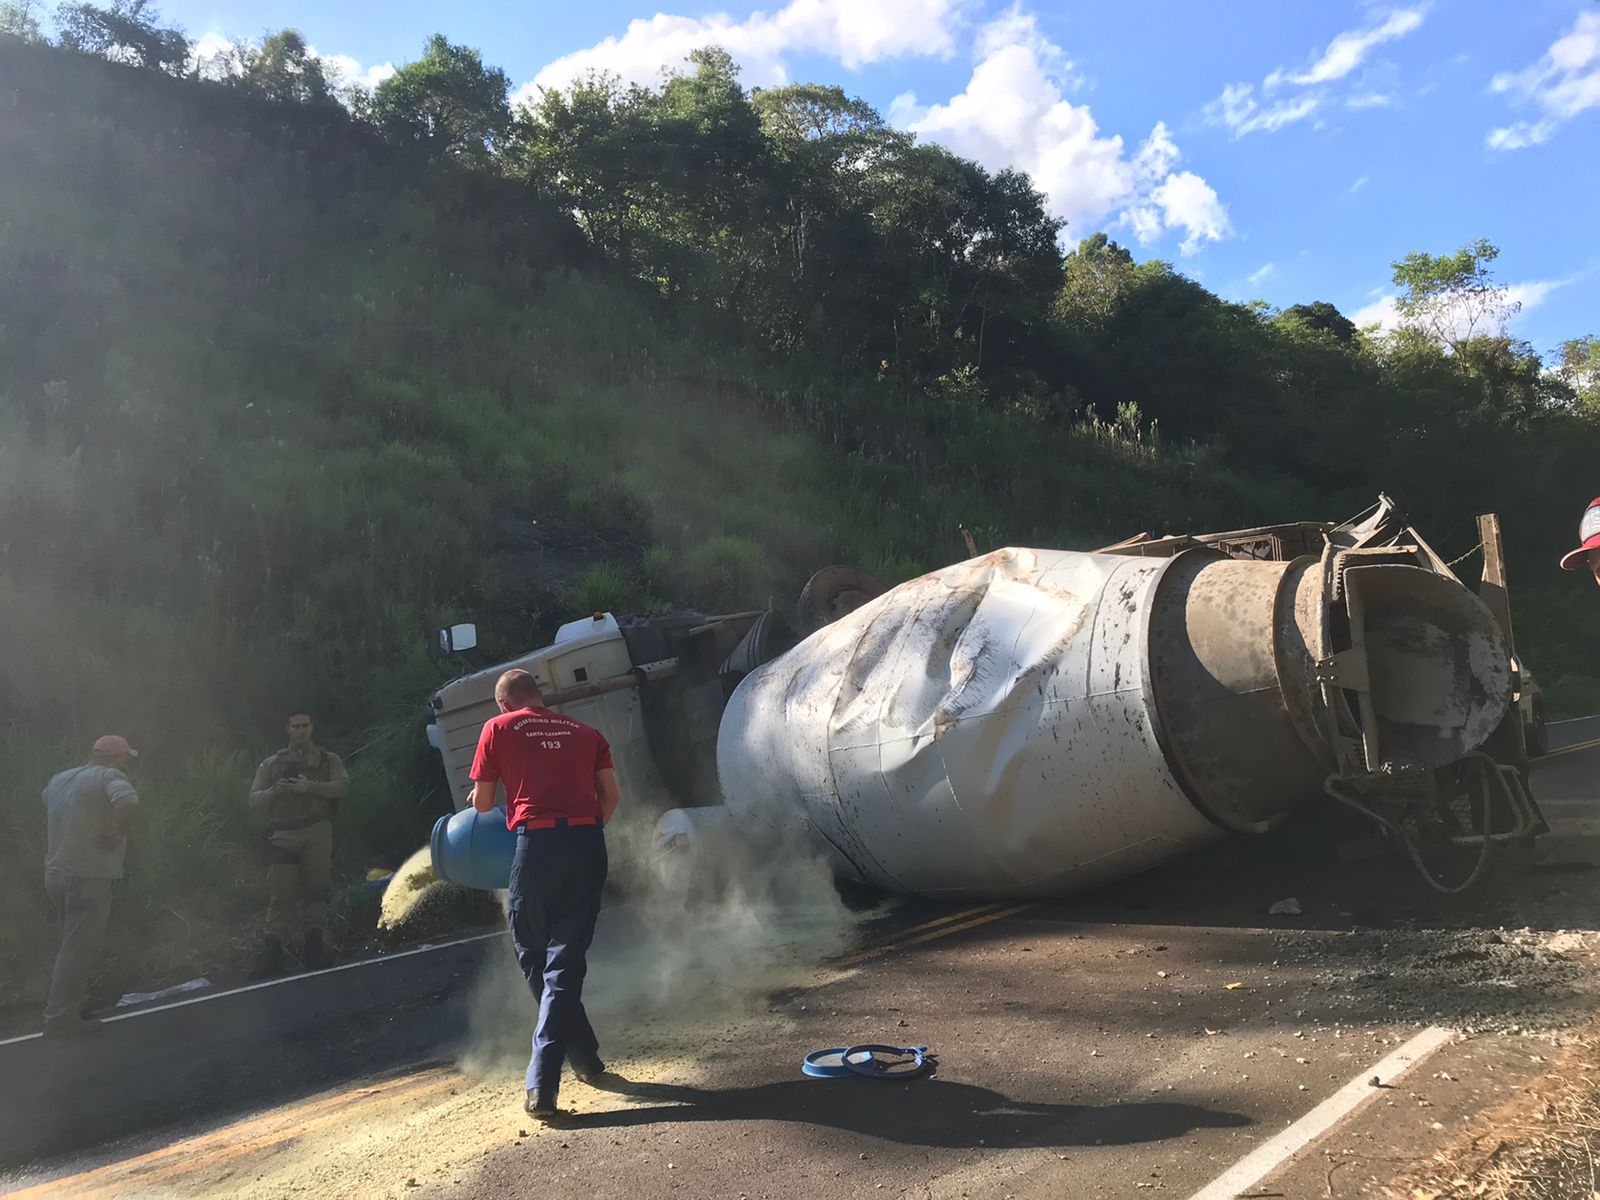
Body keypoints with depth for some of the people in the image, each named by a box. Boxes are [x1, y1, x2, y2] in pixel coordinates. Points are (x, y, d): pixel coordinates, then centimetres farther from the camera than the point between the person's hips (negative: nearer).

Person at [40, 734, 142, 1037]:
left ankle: (61, 1003, 28)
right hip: (88, 877, -8)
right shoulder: (109, 777, -14)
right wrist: (117, 834, -20)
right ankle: (61, 1017, 0)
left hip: (57, 874, 9)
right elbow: (128, 802, -34)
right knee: (81, 947, -2)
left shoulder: (58, 780, 13)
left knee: (73, 943, 20)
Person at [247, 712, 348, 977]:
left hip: (318, 832, 0)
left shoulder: (328, 760, 15)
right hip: (284, 834, 0)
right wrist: (274, 791, -9)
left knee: (315, 888, -1)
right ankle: (272, 950, -7)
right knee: (280, 891, -8)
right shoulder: (272, 764, 19)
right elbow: (254, 800, 12)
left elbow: (342, 786, -2)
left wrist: (310, 787, -16)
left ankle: (313, 943, 7)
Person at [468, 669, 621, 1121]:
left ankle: (585, 1057, 26)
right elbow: (611, 797, 10)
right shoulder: (585, 732, 17)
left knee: (534, 960, 17)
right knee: (565, 963, 7)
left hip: (537, 843, -3)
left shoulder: (497, 728, 9)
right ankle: (542, 1084, 6)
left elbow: (482, 802, 11)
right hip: (587, 842, 3)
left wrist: (478, 801, 33)